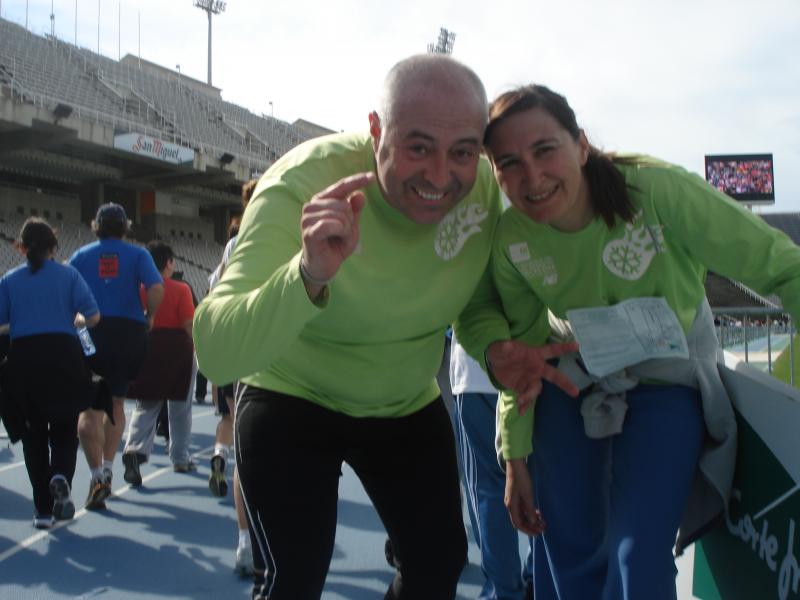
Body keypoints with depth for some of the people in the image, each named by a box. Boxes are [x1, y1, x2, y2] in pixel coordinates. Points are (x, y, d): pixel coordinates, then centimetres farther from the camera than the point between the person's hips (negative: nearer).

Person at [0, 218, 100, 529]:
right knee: (65, 427, 13)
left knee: (33, 433, 10)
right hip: (63, 355, -1)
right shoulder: (68, 274, 3)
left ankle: (43, 509, 11)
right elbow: (93, 317, -2)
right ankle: (61, 476, -16)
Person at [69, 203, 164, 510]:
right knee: (116, 404, 17)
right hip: (129, 332, 1)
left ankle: (97, 475, -10)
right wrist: (149, 317, 4)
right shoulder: (137, 254, 5)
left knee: (89, 409, 2)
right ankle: (107, 468, 19)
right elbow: (156, 289, -11)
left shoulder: (81, 255, 8)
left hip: (90, 333, -1)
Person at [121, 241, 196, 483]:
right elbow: (188, 325, -14)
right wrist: (196, 346, -2)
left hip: (148, 347, 3)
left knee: (145, 406, 9)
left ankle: (134, 449, -14)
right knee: (179, 407, 12)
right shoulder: (180, 289, -9)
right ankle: (180, 459, 22)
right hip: (177, 348, -2)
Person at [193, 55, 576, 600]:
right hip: (292, 397, -4)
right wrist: (310, 276, -58)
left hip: (408, 405, 5)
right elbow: (215, 353, -41)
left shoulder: (483, 185, -17)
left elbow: (478, 299, 1)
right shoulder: (302, 185, -31)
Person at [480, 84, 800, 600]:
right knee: (569, 553, 9)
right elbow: (520, 349, -3)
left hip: (667, 382, -2)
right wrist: (516, 459, 1)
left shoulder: (658, 190, -30)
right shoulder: (510, 240, -18)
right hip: (572, 379, 3)